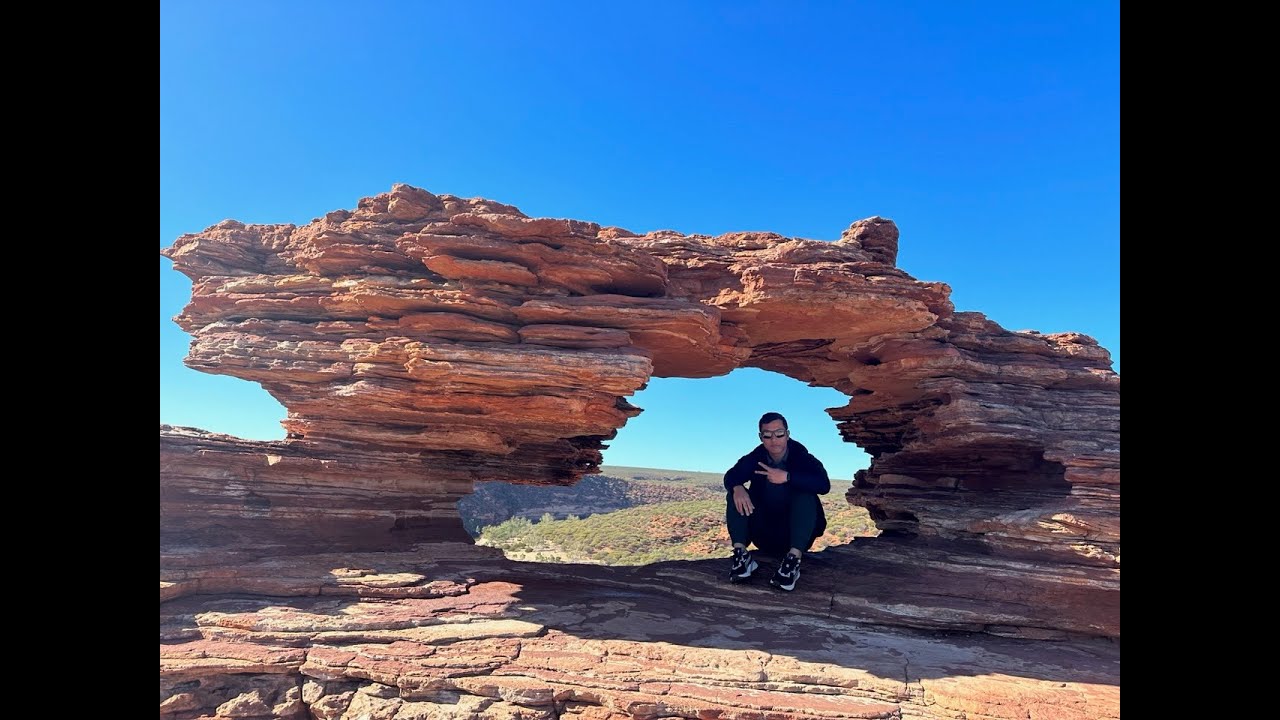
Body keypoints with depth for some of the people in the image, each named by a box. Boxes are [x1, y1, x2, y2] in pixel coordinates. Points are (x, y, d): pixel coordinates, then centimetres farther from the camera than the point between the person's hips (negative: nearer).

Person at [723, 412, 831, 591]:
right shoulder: (755, 458, -3)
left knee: (806, 496, -29)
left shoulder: (802, 457, -12)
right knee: (736, 495, -16)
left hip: (794, 534, -2)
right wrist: (737, 488, -35)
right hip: (764, 535, 3)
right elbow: (730, 476, -12)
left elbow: (824, 485, -28)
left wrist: (787, 477, -36)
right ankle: (741, 555, -25)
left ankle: (793, 559, -37)